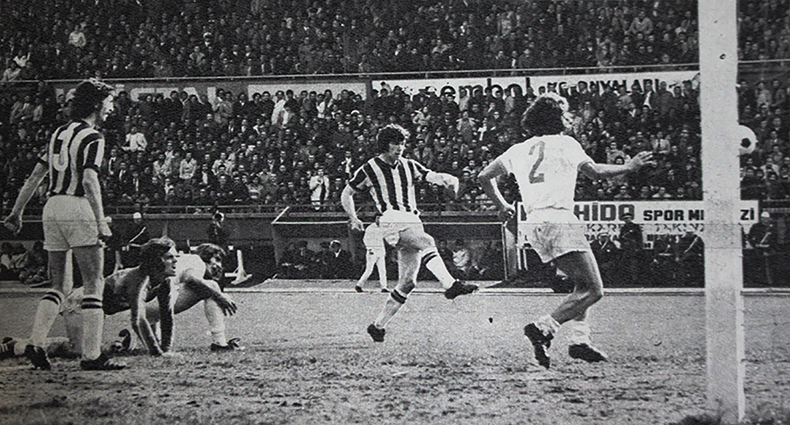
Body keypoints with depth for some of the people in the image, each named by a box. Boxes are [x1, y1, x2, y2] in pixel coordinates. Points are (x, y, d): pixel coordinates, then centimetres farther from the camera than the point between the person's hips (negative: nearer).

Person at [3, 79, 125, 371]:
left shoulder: (59, 133, 18)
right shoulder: (92, 138, -6)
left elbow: (35, 176, 18)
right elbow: (89, 181, -18)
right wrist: (101, 223, -20)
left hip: (51, 208, 7)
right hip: (78, 209, -7)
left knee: (59, 286, 14)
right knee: (94, 284, -3)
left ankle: (35, 344, 2)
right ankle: (92, 355, -8)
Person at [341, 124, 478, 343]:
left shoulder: (409, 166, 18)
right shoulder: (369, 169, 6)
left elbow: (433, 176, 4)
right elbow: (346, 194, 16)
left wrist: (448, 179, -18)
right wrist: (353, 219, 4)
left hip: (413, 222, 6)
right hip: (392, 221, -6)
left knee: (407, 281, 1)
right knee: (427, 242, -32)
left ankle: (379, 325, 10)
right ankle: (449, 284, -47)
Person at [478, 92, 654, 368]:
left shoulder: (519, 150, 19)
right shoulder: (564, 143, 1)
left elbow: (484, 177, 23)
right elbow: (595, 172, -9)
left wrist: (502, 205, 34)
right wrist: (629, 167, 4)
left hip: (535, 225, 8)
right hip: (558, 220, -8)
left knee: (583, 284, 18)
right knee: (593, 290, -9)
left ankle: (580, 338, 3)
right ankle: (544, 328, -22)